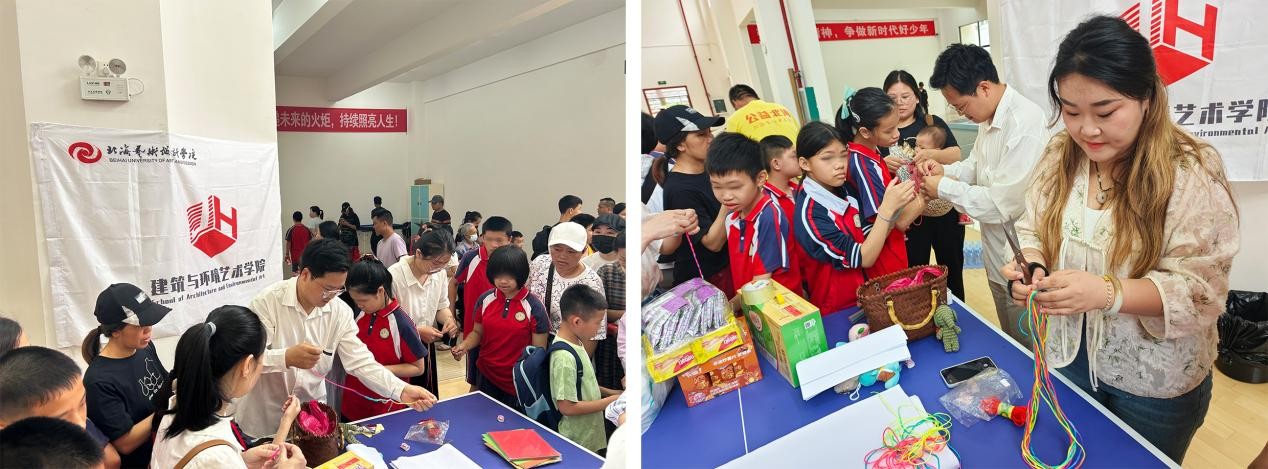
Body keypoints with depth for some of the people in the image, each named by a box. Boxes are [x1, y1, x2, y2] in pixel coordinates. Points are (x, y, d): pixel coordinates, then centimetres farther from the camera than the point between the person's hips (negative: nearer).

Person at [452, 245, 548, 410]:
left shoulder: (534, 307, -13)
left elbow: (539, 350, -8)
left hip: (518, 384, -3)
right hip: (486, 377, 3)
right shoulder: (485, 300, -2)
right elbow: (477, 332, 11)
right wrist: (464, 346, -9)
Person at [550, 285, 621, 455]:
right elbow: (567, 406, -24)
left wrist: (610, 392, 5)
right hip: (578, 444, -9)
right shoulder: (565, 357, -27)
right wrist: (610, 401, -18)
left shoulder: (575, 343, 1)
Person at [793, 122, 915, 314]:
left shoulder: (846, 190, -1)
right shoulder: (810, 215, -21)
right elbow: (863, 259, -19)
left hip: (866, 293, 7)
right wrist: (887, 207, -25)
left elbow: (871, 236, 0)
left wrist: (895, 206, -15)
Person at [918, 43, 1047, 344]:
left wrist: (944, 188, -17)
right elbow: (976, 166, 20)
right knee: (1010, 345, 25)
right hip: (998, 259, 9)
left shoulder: (1024, 124, -26)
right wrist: (945, 170, 0)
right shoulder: (990, 117, 6)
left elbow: (1004, 203, -27)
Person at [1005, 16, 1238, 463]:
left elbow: (1200, 289, -20)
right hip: (1068, 357, 4)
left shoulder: (1192, 172, -18)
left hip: (1154, 381, -3)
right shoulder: (1059, 155, -5)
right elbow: (1033, 230, 2)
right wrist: (1030, 267, -21)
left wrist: (1107, 292, -38)